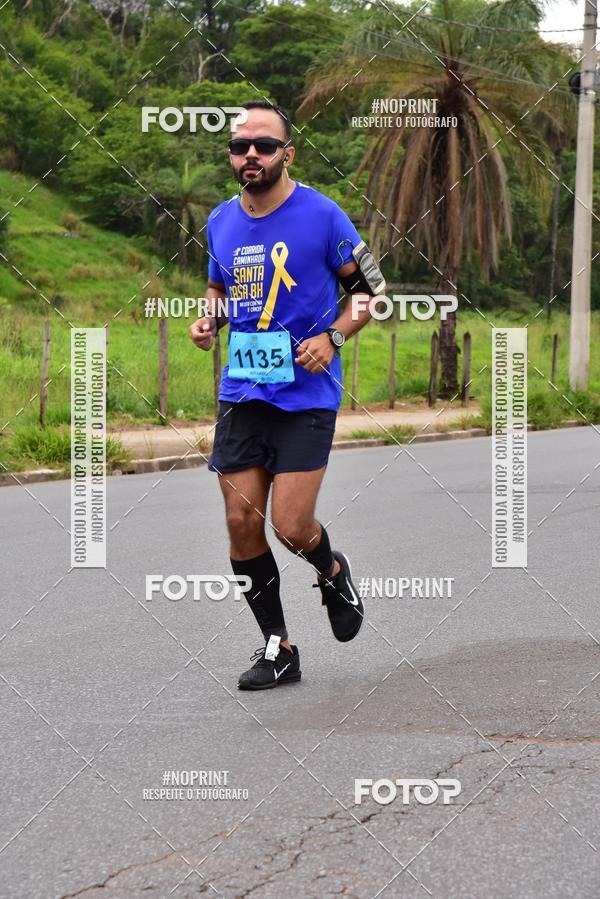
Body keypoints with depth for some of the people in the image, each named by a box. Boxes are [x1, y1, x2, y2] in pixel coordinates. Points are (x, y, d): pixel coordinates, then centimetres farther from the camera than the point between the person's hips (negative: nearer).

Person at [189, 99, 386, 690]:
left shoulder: (322, 215, -7)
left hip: (307, 394, -5)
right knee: (242, 523, 0)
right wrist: (209, 319, 4)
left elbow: (372, 288, 1)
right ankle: (278, 648, 15)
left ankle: (332, 573, 27)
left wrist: (332, 336, -14)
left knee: (291, 526, -10)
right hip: (241, 394, 5)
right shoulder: (220, 221, 7)